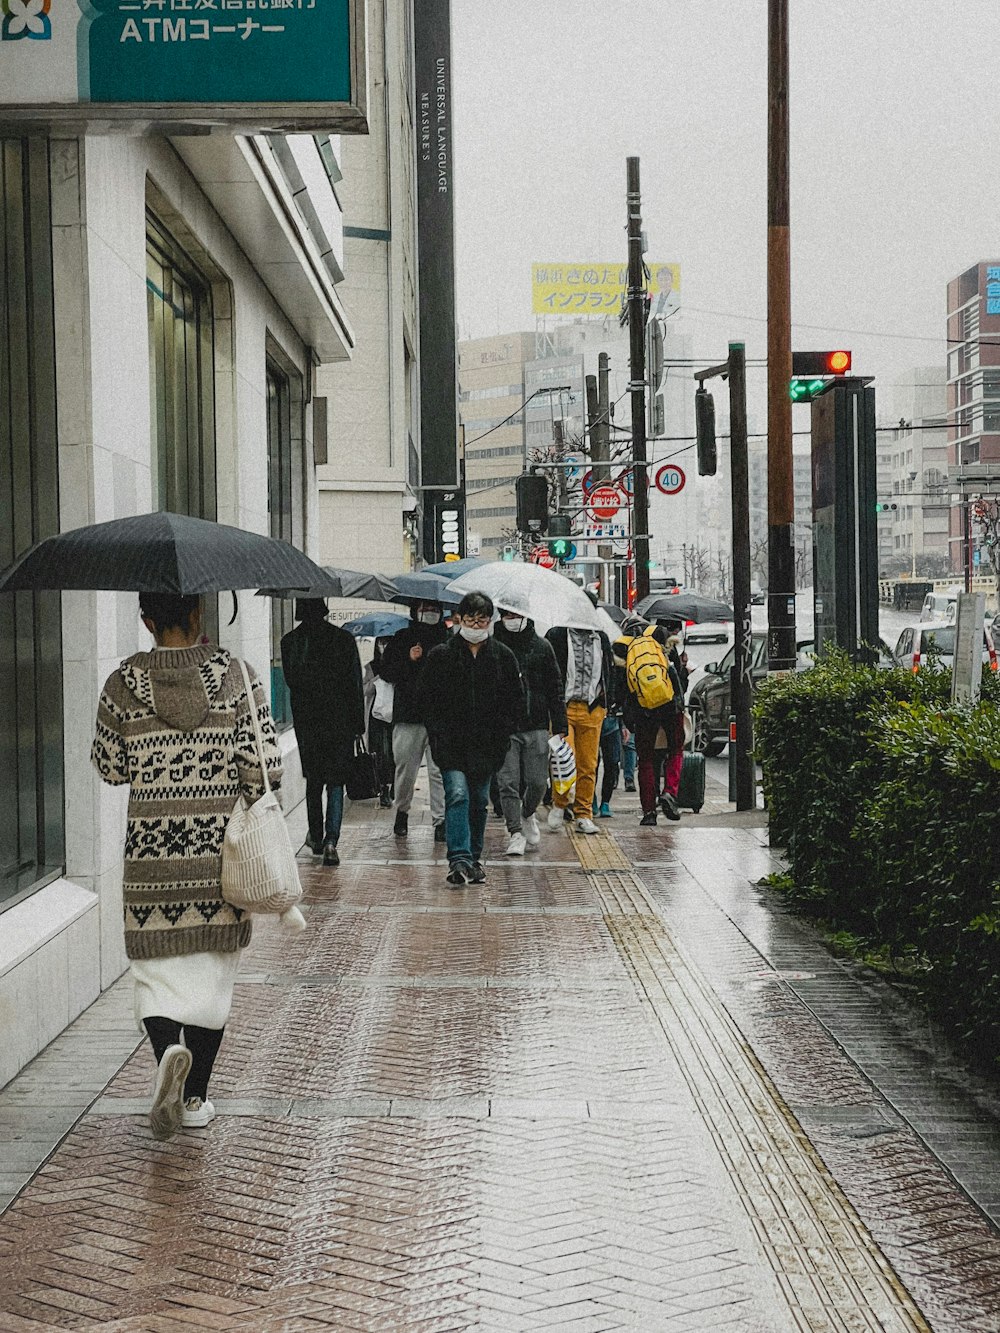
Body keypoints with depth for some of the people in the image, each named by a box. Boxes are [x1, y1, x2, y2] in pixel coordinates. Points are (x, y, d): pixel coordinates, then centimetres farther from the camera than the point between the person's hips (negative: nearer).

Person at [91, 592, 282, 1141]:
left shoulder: (123, 684, -4)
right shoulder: (235, 676, -5)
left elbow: (111, 768, 3)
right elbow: (265, 766, -8)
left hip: (150, 851, 0)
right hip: (219, 851, 0)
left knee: (155, 968, 9)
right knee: (212, 969, 13)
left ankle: (169, 1050, -21)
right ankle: (194, 1096, 17)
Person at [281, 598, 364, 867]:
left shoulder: (289, 641, -4)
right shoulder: (344, 639, -5)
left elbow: (290, 681, 4)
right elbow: (355, 685, -3)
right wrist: (359, 723, 4)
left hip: (306, 721, 1)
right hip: (340, 721, -1)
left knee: (313, 780, 17)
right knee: (336, 782, 2)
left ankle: (316, 837, 23)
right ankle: (331, 840, -12)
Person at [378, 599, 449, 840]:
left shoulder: (448, 639, 9)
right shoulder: (401, 639, 9)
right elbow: (385, 672, 4)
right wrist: (408, 660, -10)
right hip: (407, 716, 0)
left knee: (439, 771, -6)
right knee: (405, 770, 5)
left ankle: (441, 820, -4)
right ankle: (402, 812, 27)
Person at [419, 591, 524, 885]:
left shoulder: (503, 656, 6)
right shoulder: (441, 655, 2)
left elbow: (516, 701, 10)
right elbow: (427, 699, 4)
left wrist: (501, 734, -1)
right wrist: (440, 733, -6)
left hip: (487, 745, 2)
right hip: (451, 744, -2)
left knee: (479, 801, 10)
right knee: (458, 795, -17)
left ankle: (474, 858, 23)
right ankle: (459, 859, -23)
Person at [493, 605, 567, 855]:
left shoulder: (542, 646, 7)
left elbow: (555, 689, 9)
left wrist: (560, 727, 4)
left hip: (536, 726, 1)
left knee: (537, 782, 1)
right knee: (508, 782, -6)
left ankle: (527, 815, 30)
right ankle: (516, 833, 2)